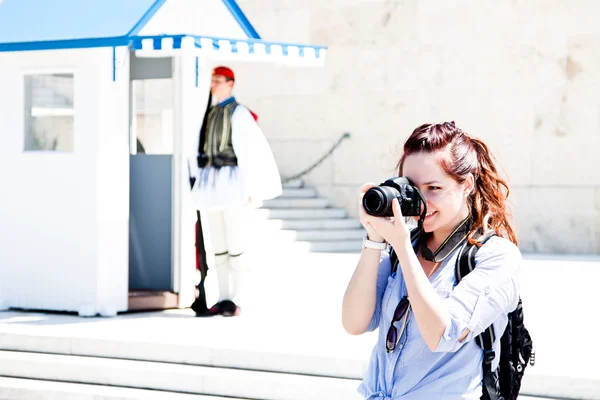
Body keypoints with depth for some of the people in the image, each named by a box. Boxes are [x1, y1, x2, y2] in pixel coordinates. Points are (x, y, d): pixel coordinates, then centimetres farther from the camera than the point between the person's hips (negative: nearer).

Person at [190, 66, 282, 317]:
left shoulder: (238, 113, -7)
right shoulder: (210, 113, 15)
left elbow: (247, 152, -11)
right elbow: (202, 149, 15)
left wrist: (247, 188, -14)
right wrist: (196, 181, 11)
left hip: (231, 182, -8)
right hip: (210, 183, 8)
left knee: (235, 244, -5)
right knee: (218, 246, 9)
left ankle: (235, 301, -4)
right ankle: (223, 299, 13)